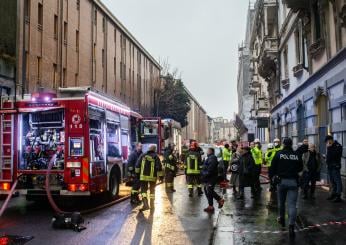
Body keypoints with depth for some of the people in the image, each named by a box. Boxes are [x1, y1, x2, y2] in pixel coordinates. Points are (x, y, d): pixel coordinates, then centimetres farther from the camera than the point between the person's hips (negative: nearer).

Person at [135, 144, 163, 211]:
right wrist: (161, 176, -1)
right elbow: (159, 167, -6)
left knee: (143, 190, 1)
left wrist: (137, 172, 16)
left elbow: (137, 165, 5)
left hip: (143, 176, 0)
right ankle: (152, 204, 22)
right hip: (153, 176, 0)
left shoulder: (143, 156, 3)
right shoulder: (156, 157, -2)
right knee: (152, 190, 16)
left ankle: (146, 204, -18)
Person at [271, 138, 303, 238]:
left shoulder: (279, 154, -4)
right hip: (293, 181, 0)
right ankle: (291, 226, -15)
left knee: (281, 202, 20)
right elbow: (300, 168, 10)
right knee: (292, 204, -4)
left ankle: (282, 219, 38)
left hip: (282, 180, 0)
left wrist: (275, 175, 15)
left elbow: (273, 167, -2)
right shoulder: (297, 155, 0)